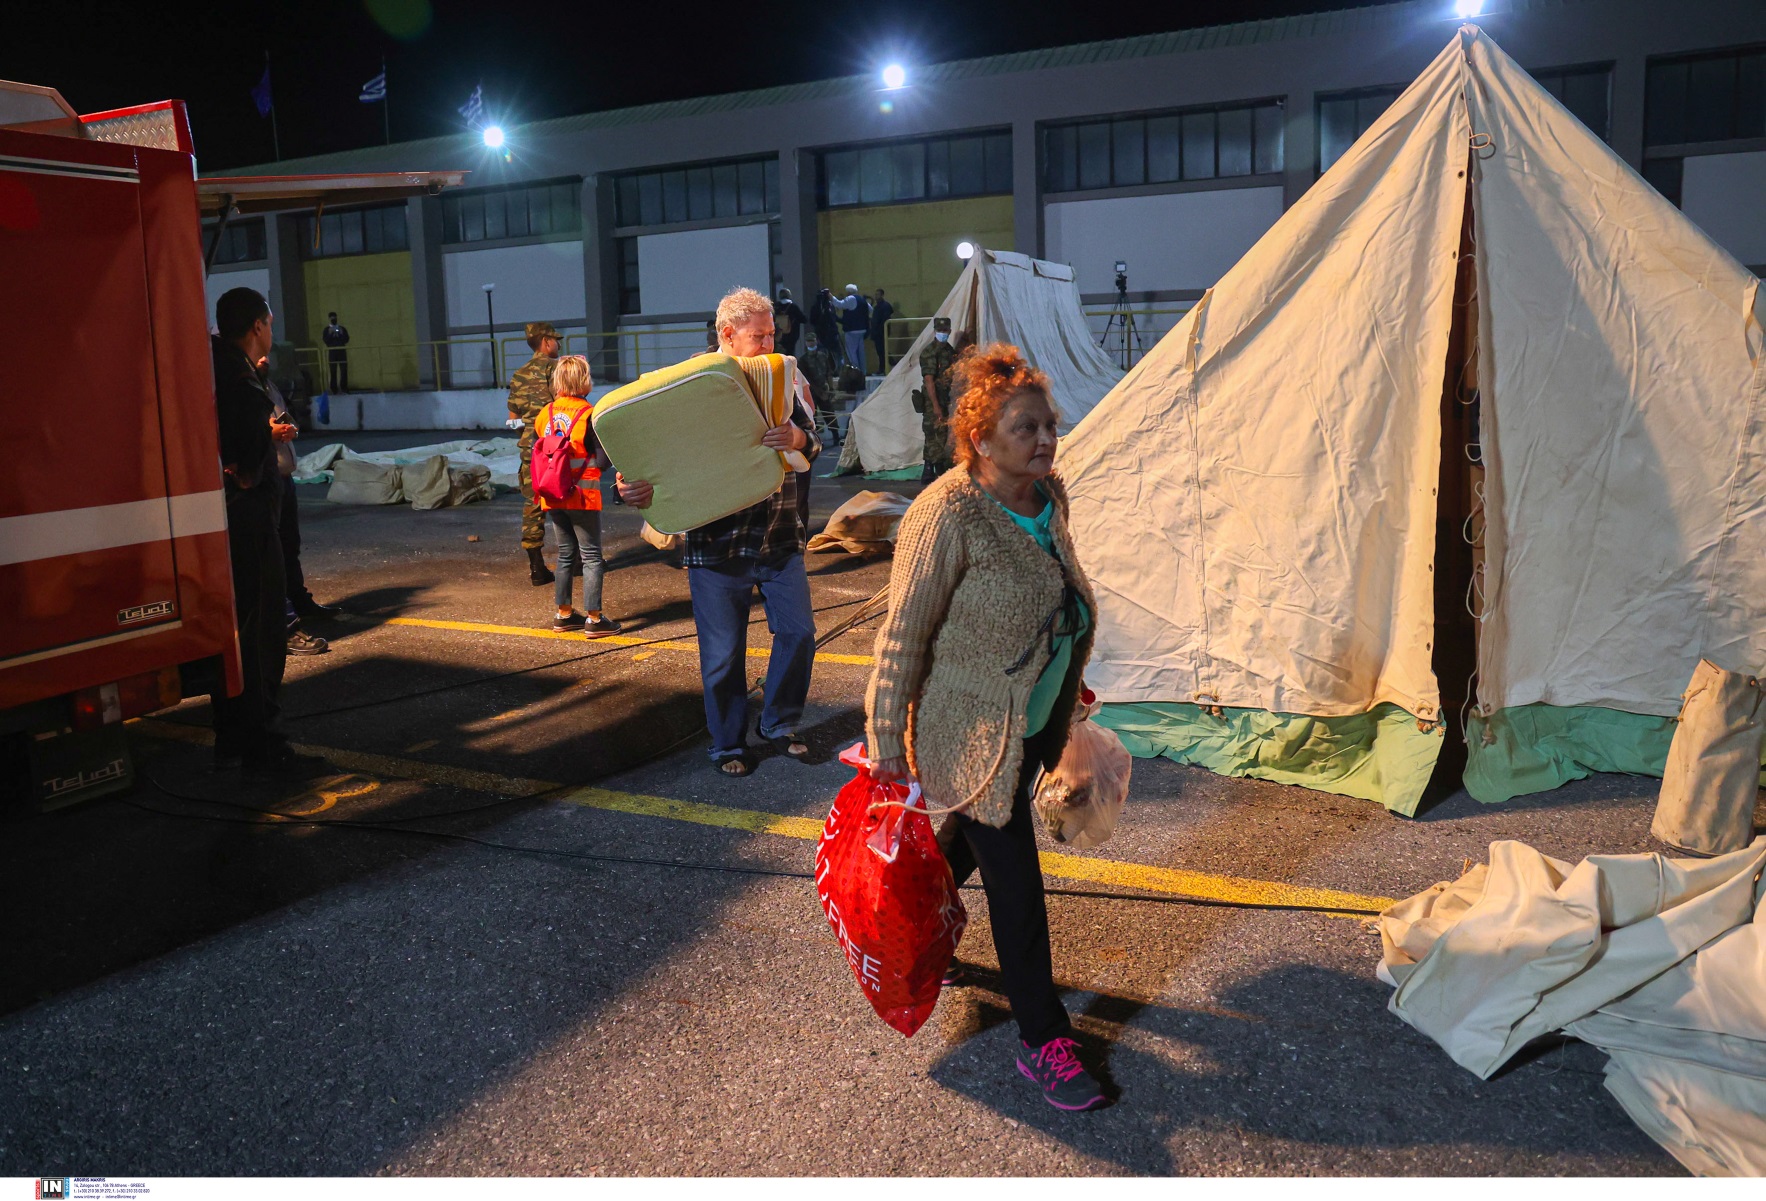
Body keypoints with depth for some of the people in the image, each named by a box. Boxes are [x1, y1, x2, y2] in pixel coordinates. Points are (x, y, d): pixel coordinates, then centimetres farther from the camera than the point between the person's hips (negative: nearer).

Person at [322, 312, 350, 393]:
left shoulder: (342, 329, 10)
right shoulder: (327, 329, 5)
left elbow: (346, 339, 2)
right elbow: (326, 341, -4)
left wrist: (341, 334, -12)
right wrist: (330, 334, -16)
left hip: (342, 351, 1)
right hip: (332, 352, -1)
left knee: (344, 369, -3)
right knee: (333, 371, -2)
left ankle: (344, 387, 4)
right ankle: (334, 388, 2)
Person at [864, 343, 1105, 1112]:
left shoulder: (1049, 494, -1)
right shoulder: (947, 515, -25)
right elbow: (903, 634, -20)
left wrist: (1066, 679, 23)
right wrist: (885, 738, -16)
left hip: (1035, 717, 8)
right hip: (973, 730, -8)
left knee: (972, 835, 25)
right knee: (1014, 879, 0)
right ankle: (1042, 1039, 15)